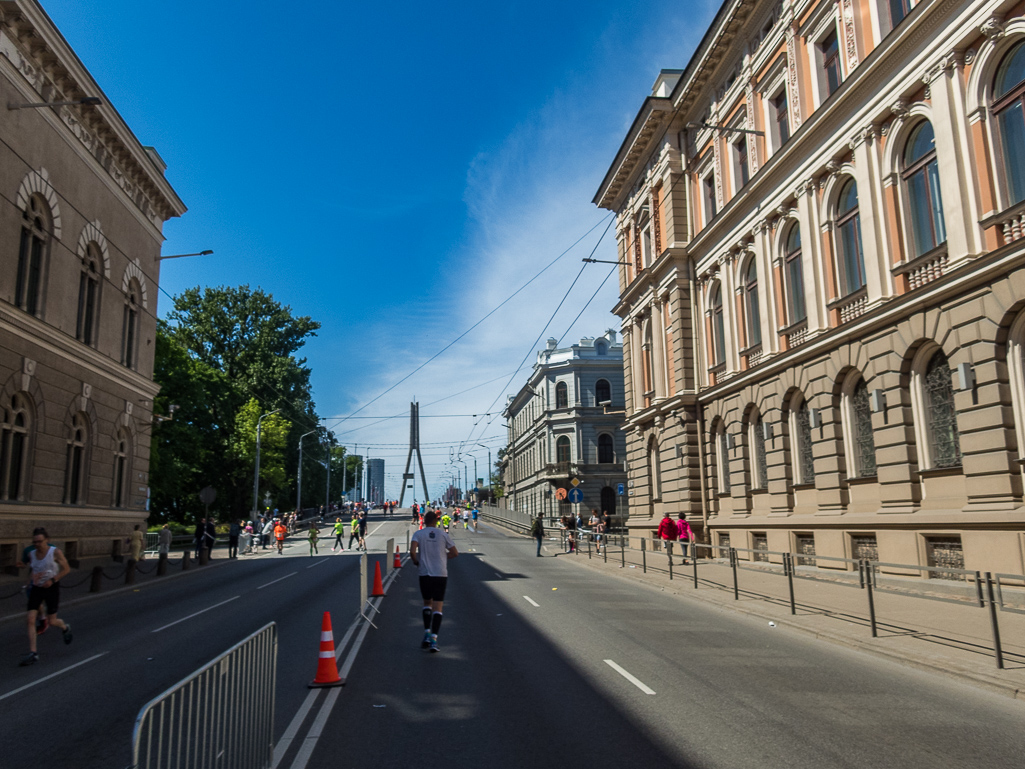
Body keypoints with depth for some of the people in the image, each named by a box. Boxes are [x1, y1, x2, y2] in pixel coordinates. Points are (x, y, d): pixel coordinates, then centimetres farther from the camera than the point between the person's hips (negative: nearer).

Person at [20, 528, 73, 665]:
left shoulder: (55, 552, -13)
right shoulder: (32, 554, 1)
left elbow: (67, 569, -9)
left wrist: (52, 580, -19)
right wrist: (34, 577, -1)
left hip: (52, 588, -4)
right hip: (36, 589, 4)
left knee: (52, 621, 2)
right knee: (31, 620, -10)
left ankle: (65, 628, 38)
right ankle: (33, 654, -5)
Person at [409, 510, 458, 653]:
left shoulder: (418, 534, 2)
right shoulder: (443, 535, 5)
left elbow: (412, 551, -13)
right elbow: (455, 553, 7)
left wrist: (416, 562, 6)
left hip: (425, 574, 0)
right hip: (441, 574, 0)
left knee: (427, 603, 20)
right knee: (438, 607, 1)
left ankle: (427, 634, 9)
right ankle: (434, 639, -9)